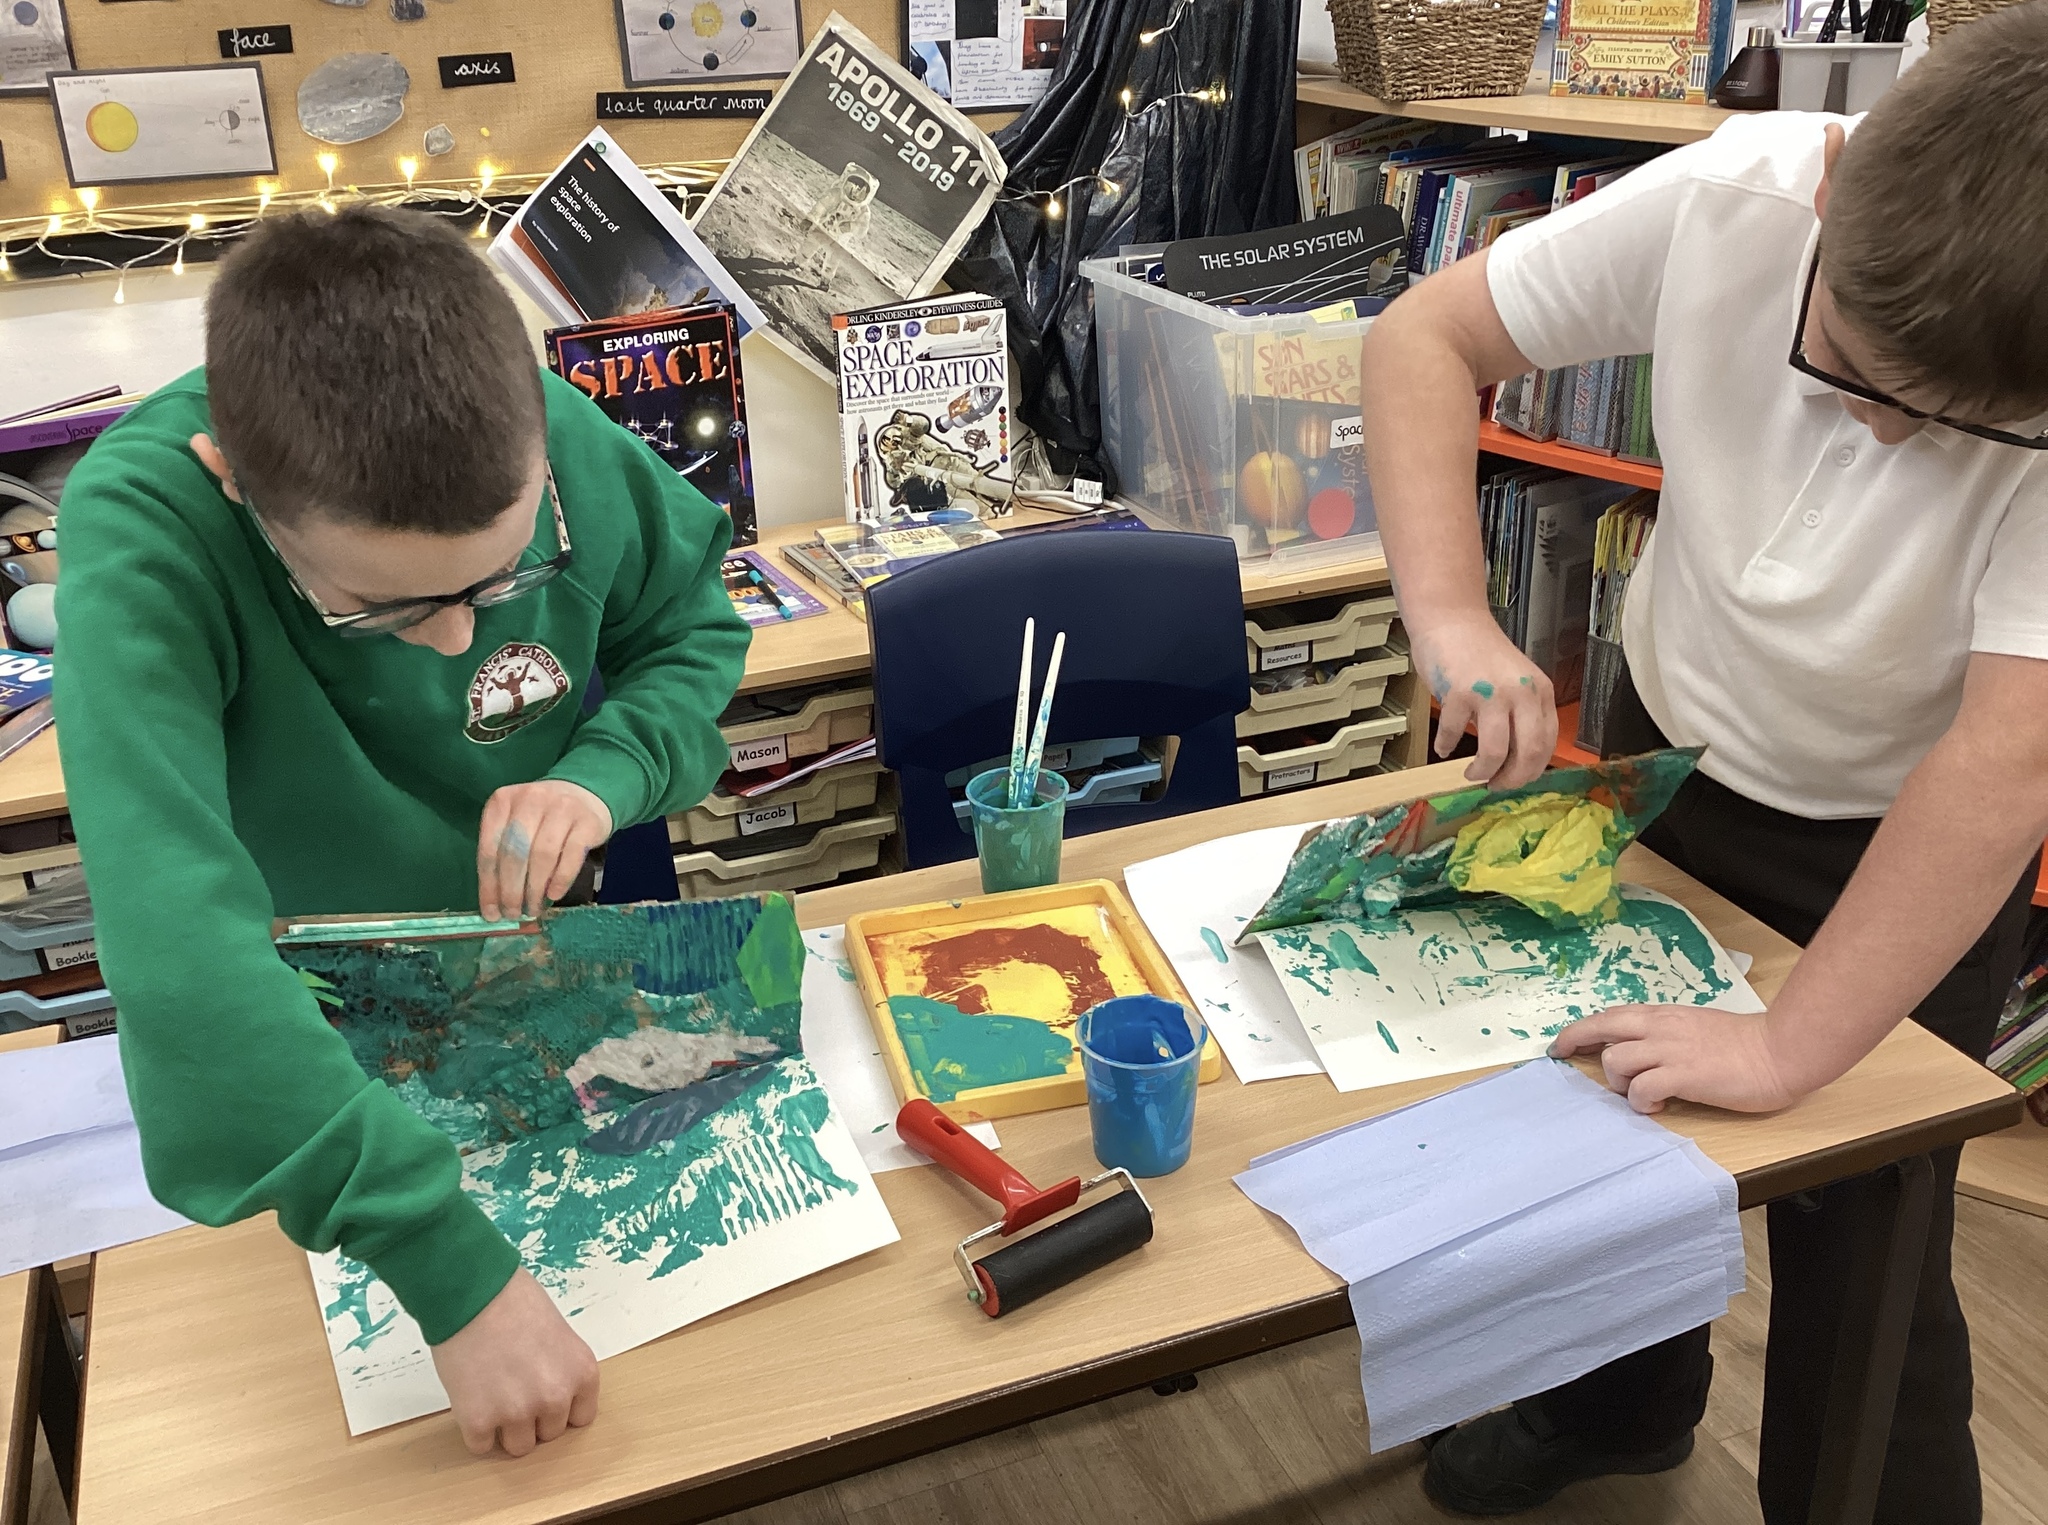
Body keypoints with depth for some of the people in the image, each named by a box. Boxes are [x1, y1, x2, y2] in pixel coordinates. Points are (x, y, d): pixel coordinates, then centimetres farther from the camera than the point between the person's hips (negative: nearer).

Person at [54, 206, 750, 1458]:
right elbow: (174, 932, -46)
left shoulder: (568, 449, -26)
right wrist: (451, 1260, -51)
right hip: (305, 1051, -2)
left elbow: (694, 628, -6)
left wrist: (605, 772, -27)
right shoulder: (141, 534, -36)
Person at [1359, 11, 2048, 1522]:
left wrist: (1792, 1047, -38)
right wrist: (1450, 612, -32)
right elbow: (1423, 338, -19)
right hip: (1668, 746, 4)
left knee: (1860, 1269, 5)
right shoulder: (1734, 195, -26)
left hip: (1907, 849, -3)